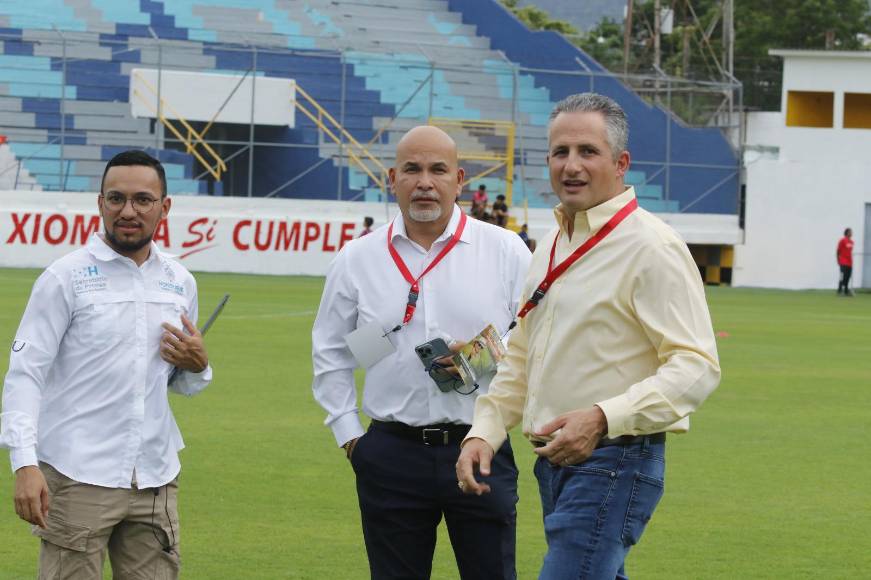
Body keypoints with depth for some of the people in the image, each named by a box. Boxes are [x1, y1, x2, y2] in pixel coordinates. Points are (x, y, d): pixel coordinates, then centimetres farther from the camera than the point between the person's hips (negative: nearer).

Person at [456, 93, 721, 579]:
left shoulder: (650, 247, -13)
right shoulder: (554, 246, 15)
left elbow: (697, 365, -19)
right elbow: (521, 358, 23)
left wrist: (603, 418, -29)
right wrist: (485, 431, 8)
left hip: (614, 461, -9)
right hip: (555, 463, 9)